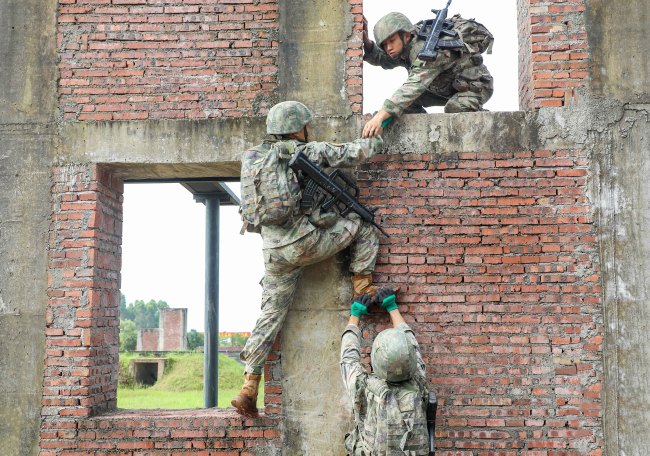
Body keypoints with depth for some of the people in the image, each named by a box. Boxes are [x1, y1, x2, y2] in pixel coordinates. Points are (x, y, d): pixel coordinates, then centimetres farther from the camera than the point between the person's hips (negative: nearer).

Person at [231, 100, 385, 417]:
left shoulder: (252, 158, 11)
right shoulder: (307, 152, -4)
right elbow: (351, 154, 4)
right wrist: (376, 142, 25)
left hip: (273, 251, 6)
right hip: (303, 243, -5)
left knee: (269, 317, 11)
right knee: (362, 225, 13)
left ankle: (248, 389, 9)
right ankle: (363, 294, 15)